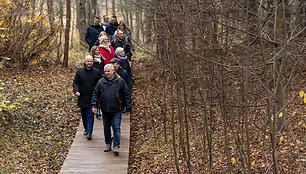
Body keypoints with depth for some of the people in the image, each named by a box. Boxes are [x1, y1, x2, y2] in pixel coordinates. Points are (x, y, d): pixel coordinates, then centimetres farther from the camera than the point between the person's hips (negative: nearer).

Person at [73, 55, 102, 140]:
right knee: (84, 115, 14)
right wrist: (76, 91, -17)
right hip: (82, 98, 2)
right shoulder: (79, 71, 1)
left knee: (90, 115, -8)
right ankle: (86, 128, 34)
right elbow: (75, 83, 1)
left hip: (92, 98, -2)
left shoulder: (97, 72, 0)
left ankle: (89, 132, -6)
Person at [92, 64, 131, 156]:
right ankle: (108, 144, 27)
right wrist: (94, 105, -2)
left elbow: (127, 95, 1)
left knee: (116, 128, -5)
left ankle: (116, 146, -2)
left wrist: (128, 108, -1)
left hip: (116, 110, -3)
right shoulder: (101, 82, 4)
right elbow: (96, 94, 10)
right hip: (105, 110, 3)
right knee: (106, 128, 13)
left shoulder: (120, 81, -3)